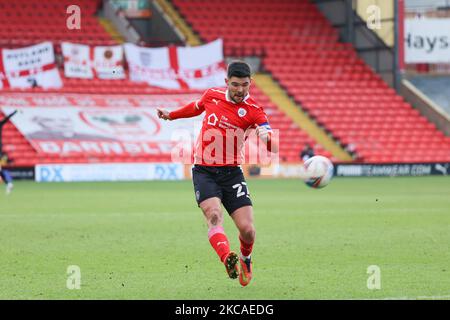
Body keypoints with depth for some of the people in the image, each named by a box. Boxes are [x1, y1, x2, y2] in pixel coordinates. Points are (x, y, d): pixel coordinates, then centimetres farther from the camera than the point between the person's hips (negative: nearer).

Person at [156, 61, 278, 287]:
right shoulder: (212, 95, 2)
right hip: (204, 171, 1)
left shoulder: (253, 111, -7)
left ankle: (245, 259, 27)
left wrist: (266, 136, -42)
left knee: (247, 229, -8)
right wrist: (171, 115, 41)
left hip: (232, 173, -1)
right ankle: (228, 259, -48)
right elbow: (196, 107, 28)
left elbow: (274, 147, -19)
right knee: (214, 215, -27)